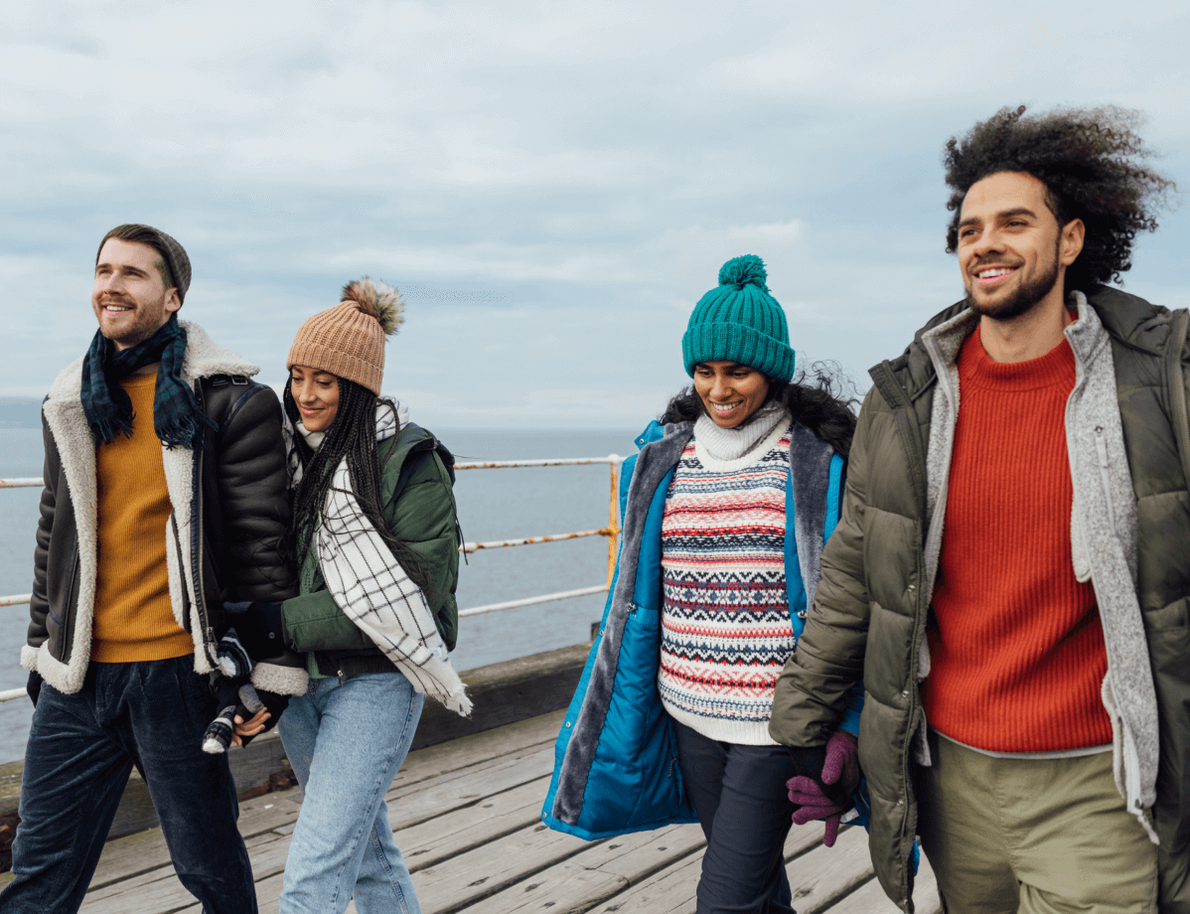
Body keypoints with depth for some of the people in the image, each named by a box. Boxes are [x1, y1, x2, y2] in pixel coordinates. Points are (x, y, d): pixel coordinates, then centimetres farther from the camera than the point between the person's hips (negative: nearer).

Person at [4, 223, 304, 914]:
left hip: (177, 673, -5)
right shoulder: (70, 405, 11)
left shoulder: (232, 403, -8)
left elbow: (263, 544, -9)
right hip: (76, 676, 5)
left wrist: (268, 671, -10)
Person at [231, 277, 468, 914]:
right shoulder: (288, 451, 5)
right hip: (298, 678, 7)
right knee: (363, 845, 21)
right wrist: (245, 635, -7)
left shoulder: (408, 463, -14)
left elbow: (414, 593, -19)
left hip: (374, 682, -6)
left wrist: (282, 623, -20)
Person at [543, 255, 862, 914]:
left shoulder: (818, 457, -7)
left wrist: (847, 726, -11)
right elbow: (639, 595, 13)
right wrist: (621, 710, 15)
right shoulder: (665, 453, 6)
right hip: (688, 710, 5)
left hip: (774, 720, -5)